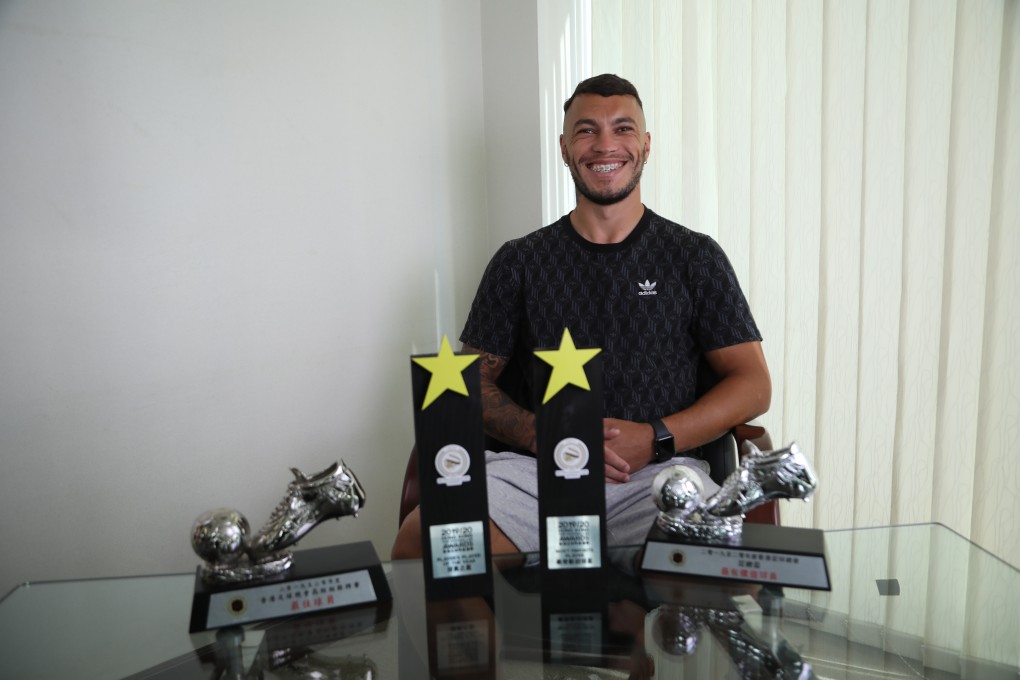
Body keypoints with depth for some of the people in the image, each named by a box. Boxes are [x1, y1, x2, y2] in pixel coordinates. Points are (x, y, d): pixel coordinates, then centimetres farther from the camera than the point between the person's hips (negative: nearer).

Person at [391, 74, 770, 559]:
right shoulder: (520, 261, 13)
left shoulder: (694, 256, 11)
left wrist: (655, 439, -8)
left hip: (659, 473, 0)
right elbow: (474, 380, 12)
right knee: (419, 541, -26)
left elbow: (753, 385, 8)